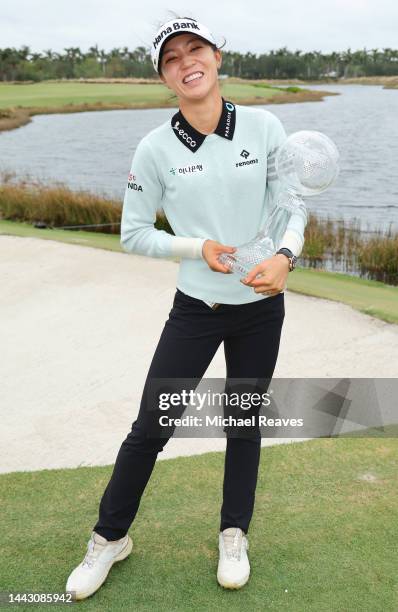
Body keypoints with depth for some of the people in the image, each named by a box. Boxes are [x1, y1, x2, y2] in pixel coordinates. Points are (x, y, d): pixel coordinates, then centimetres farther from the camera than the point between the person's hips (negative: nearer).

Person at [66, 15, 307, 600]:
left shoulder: (264, 126, -5)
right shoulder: (156, 148, -8)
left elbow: (293, 205, 1)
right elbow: (133, 233, -2)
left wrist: (284, 256, -19)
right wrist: (198, 247, -16)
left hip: (261, 308, 2)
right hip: (195, 309, -1)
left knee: (245, 423, 15)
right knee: (150, 429, 3)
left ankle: (234, 535, 37)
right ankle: (110, 537, 26)